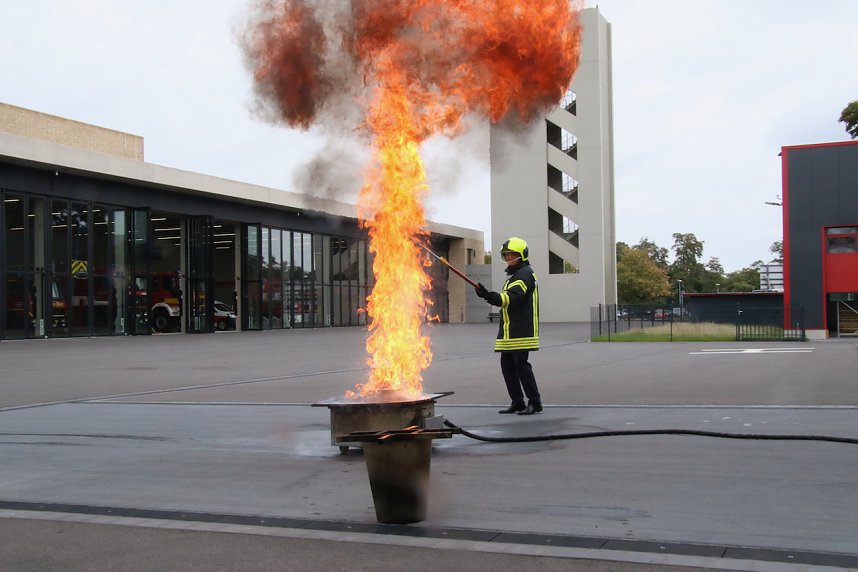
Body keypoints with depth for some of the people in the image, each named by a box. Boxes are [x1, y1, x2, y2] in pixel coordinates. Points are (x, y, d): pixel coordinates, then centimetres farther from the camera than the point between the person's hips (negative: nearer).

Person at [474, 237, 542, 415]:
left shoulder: (525, 274, -11)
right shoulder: (515, 274, 23)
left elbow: (511, 298, -26)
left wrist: (489, 296, -37)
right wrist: (489, 296, 16)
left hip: (521, 332, -10)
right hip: (510, 333, 10)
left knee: (521, 365, -9)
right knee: (507, 366, 9)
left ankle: (535, 402, -2)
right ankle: (517, 402, 17)